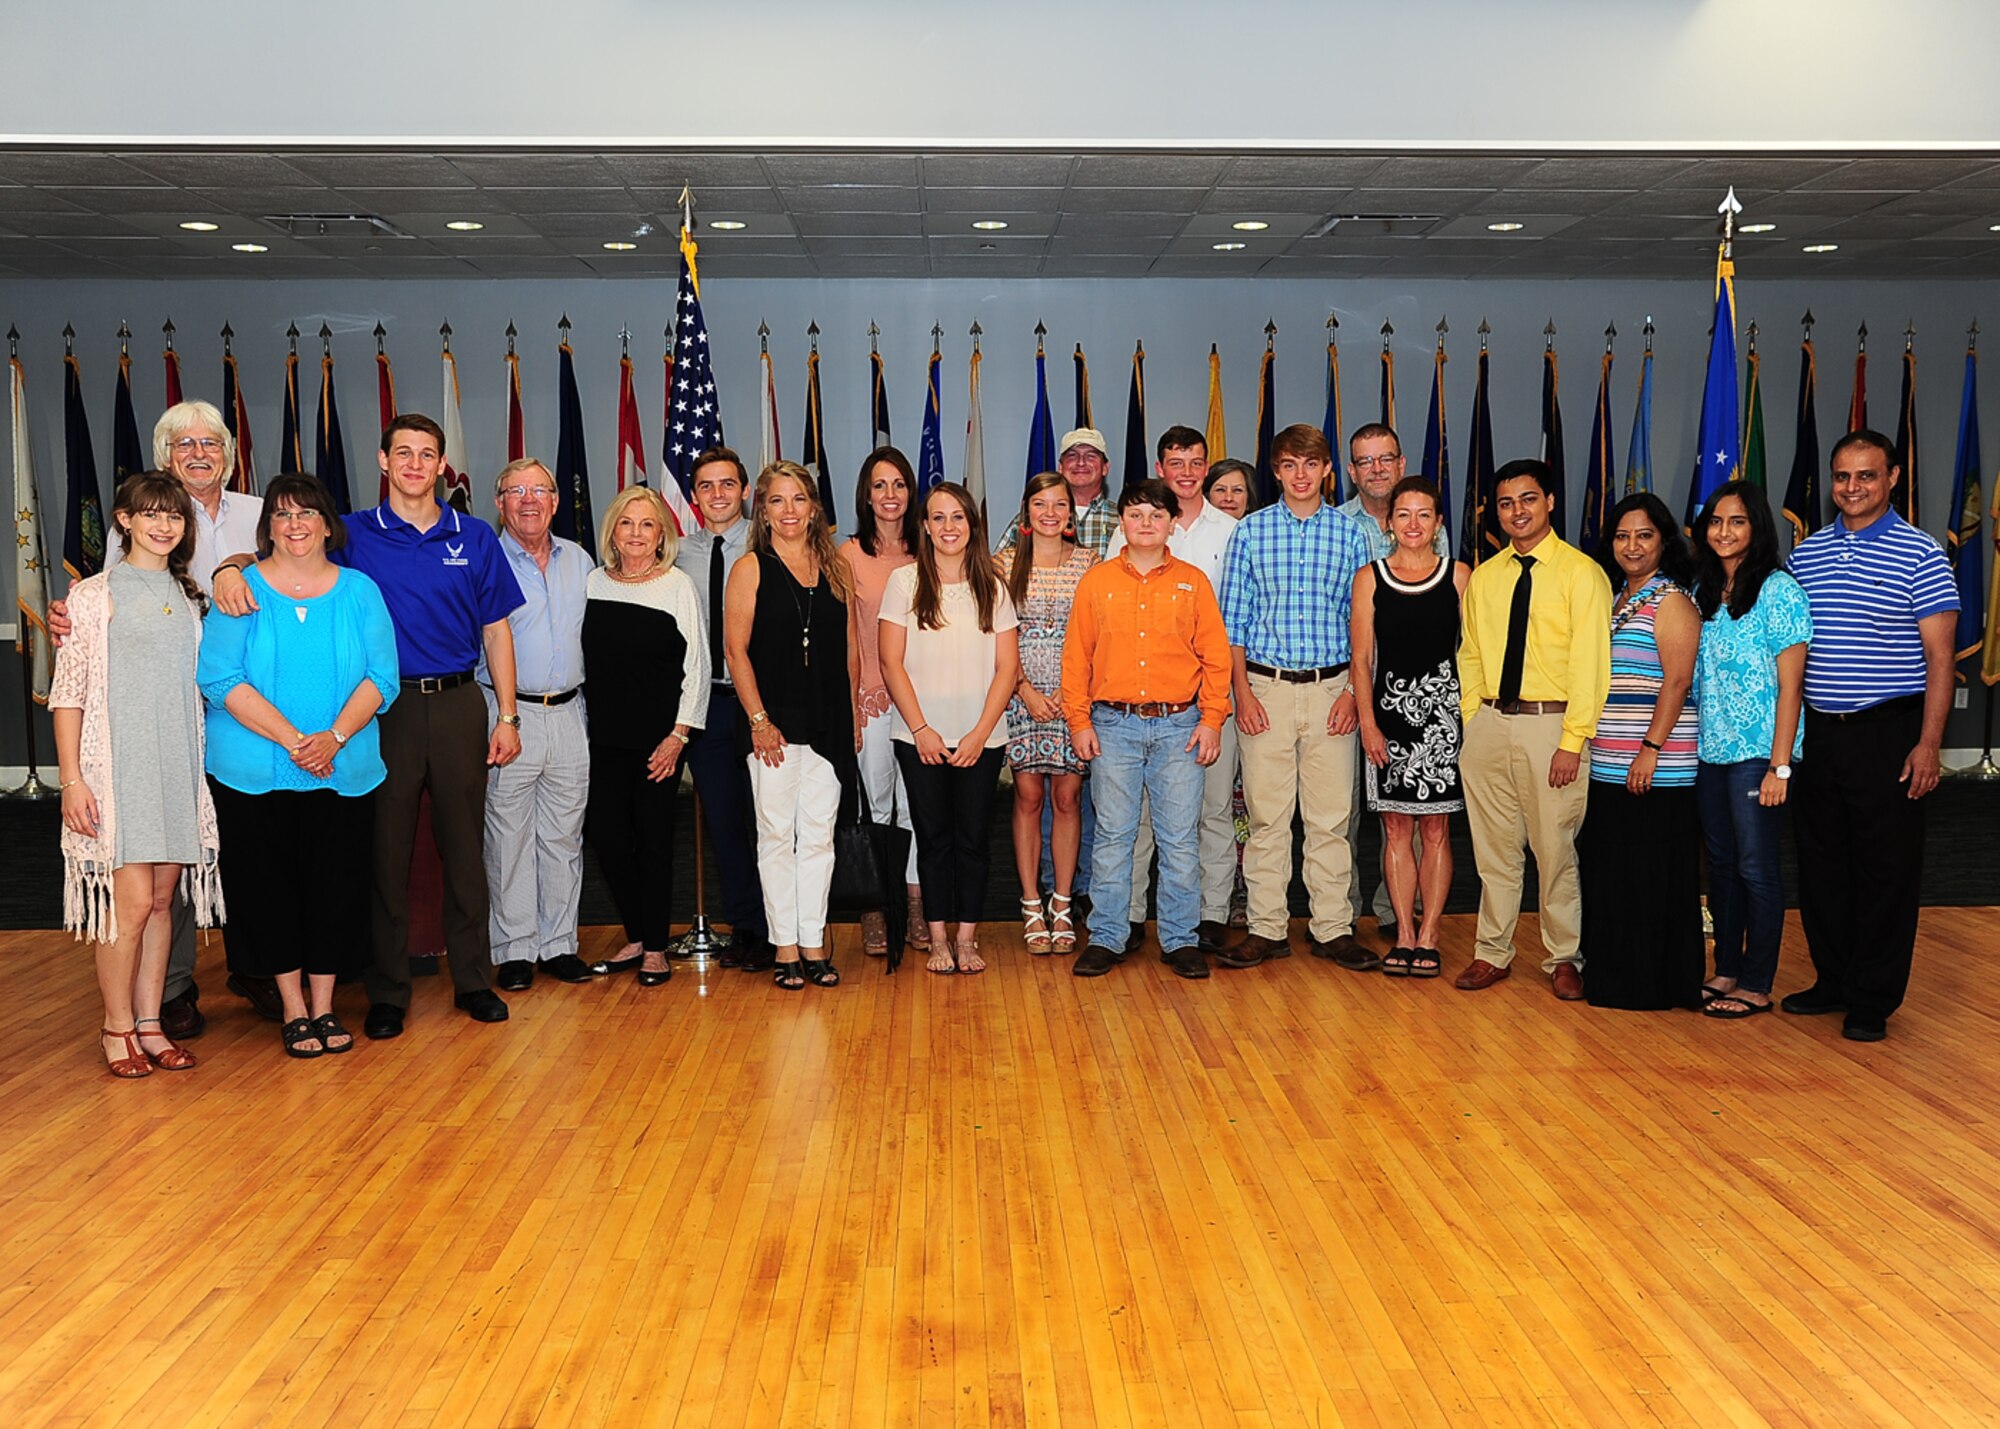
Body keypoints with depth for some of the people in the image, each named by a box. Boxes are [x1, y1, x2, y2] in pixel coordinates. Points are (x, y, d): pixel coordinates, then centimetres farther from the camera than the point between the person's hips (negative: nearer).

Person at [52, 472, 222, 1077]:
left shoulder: (190, 596, 13)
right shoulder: (94, 595, -3)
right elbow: (68, 693, -6)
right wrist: (71, 780, -11)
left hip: (178, 765, 5)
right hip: (117, 764, -5)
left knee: (162, 897, 7)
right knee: (132, 900, -7)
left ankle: (150, 1023, 16)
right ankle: (117, 1026, 8)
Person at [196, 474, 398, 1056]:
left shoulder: (360, 591, 6)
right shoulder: (241, 590, 0)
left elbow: (382, 677, 0)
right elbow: (221, 680, -8)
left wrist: (335, 737, -15)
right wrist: (292, 740, -17)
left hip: (345, 770, 1)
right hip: (253, 773, -1)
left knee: (336, 887, 4)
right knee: (269, 889, 3)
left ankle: (323, 1006, 18)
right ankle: (292, 1008, 17)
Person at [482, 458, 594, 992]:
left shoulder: (579, 560, 12)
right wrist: (493, 722, -9)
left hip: (568, 713, 4)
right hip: (508, 715, -4)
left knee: (564, 836, 9)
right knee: (509, 837, 1)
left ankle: (559, 943, 18)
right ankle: (514, 949, 10)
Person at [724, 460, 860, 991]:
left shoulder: (835, 569, 10)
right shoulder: (751, 569, -1)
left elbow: (850, 649, 13)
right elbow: (736, 649, -5)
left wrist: (854, 715, 8)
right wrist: (759, 720, -11)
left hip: (829, 723, 3)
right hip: (775, 723, -3)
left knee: (819, 834, 6)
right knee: (777, 834, 2)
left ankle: (814, 942, 14)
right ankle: (786, 946, 10)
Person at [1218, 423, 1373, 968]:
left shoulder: (1349, 533, 6)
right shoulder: (1250, 531, 4)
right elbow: (1234, 619, 4)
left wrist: (1354, 691, -2)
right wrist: (1242, 691, -4)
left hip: (1330, 688, 1)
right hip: (1267, 687, 0)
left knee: (1330, 816, 4)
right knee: (1266, 815, 3)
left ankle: (1333, 929, 13)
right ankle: (1267, 929, 11)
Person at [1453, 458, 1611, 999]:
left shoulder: (1581, 573, -5)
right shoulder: (1484, 577, 12)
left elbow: (1590, 664, -9)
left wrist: (1572, 742, -14)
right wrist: (1471, 723, 5)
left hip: (1550, 724, -4)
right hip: (1488, 724, 5)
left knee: (1556, 849, 3)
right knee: (1493, 848, 11)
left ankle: (1563, 959, 18)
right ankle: (1493, 953, 22)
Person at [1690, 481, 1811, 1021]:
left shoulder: (1778, 591, -9)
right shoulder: (1702, 591, 10)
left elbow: (1790, 687, -11)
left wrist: (1779, 767, -16)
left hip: (1758, 752, -6)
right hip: (1709, 750, 6)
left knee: (1756, 868, 0)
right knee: (1721, 863, 13)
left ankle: (1757, 985, 10)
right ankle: (1727, 970, 24)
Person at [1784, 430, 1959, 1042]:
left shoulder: (1920, 555, -5)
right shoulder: (1805, 554, 9)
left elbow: (1939, 656, -7)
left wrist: (1928, 744, -14)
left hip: (1887, 736, -5)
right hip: (1816, 733, 5)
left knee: (1886, 870, 2)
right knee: (1821, 862, 12)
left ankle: (1873, 1001, 11)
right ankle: (1833, 980, 26)